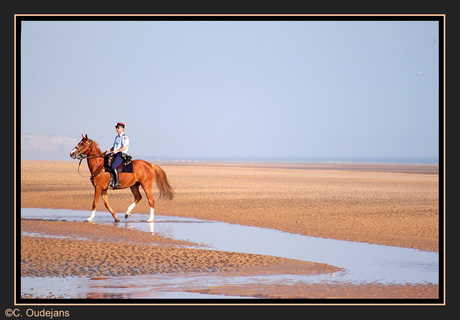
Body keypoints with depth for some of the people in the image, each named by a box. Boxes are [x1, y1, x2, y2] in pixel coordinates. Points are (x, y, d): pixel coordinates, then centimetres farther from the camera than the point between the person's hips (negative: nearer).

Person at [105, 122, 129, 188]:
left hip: (121, 154, -10)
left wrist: (116, 151, -23)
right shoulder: (117, 137, 22)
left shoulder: (124, 137, -6)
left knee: (113, 166, -28)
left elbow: (125, 147, -18)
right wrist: (109, 150, 11)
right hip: (115, 155, 10)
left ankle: (117, 182, -26)